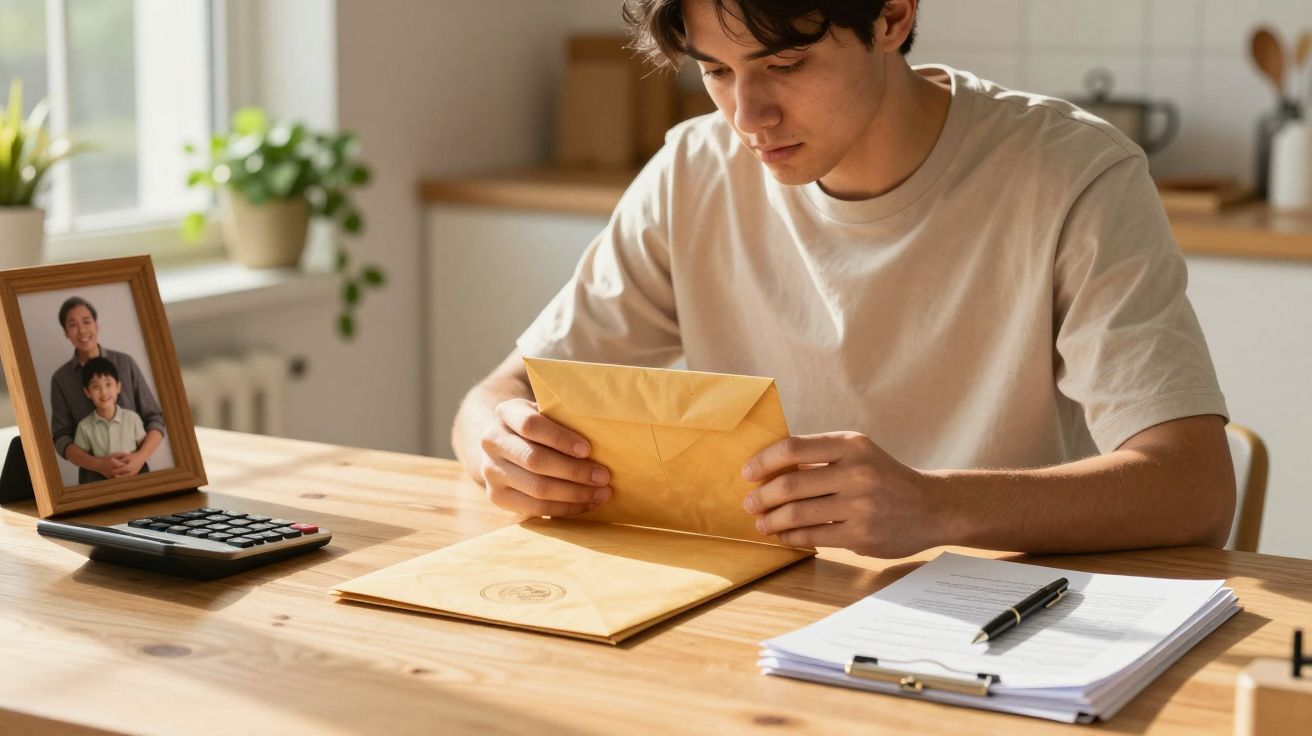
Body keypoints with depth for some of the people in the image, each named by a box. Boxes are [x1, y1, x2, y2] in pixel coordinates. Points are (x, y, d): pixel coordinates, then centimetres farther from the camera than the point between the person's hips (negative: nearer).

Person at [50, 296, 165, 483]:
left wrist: (141, 457, -16)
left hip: (136, 470, 0)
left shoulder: (125, 363, 2)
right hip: (94, 476, 0)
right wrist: (98, 464, -18)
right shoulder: (61, 379, 2)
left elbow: (155, 418, 2)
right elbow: (61, 438, -1)